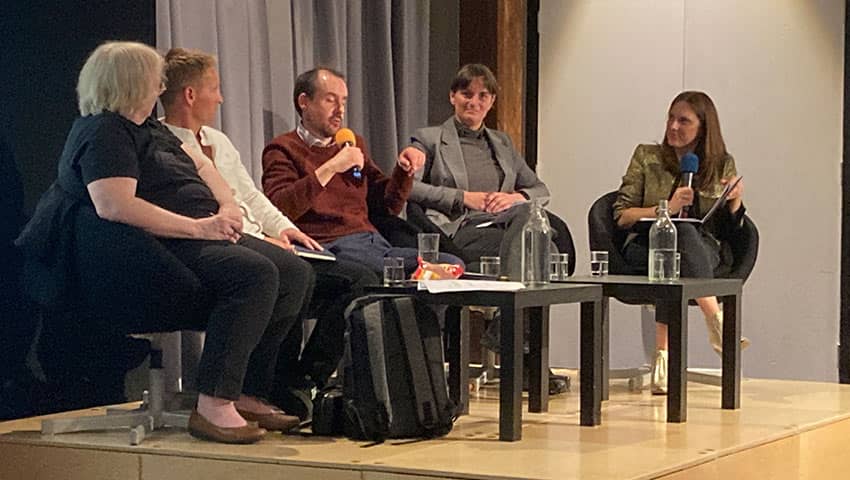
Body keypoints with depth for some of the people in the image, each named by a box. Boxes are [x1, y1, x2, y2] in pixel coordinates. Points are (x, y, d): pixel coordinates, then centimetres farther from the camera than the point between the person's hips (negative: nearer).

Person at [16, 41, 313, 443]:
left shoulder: (147, 129, 22)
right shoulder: (105, 133, -11)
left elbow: (200, 165, 26)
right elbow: (114, 206, -26)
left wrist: (227, 208, 4)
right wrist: (199, 227, -24)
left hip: (198, 239, 11)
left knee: (296, 273, -1)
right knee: (256, 273, -30)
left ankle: (246, 394, -3)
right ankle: (213, 406, -31)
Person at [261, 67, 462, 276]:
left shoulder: (353, 143, 26)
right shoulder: (283, 149, 5)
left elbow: (388, 206, 29)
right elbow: (278, 208, -14)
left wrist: (404, 171, 9)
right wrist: (329, 169, -18)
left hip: (373, 242, 7)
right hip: (330, 247, -7)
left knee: (452, 265, -16)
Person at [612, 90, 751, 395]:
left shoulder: (722, 165, 17)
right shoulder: (647, 157, 14)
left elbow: (729, 231, 16)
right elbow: (621, 216, 7)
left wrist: (736, 201, -5)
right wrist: (667, 208, -7)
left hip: (706, 254, 1)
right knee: (683, 232, -39)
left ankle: (663, 352, -46)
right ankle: (716, 322, -49)